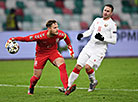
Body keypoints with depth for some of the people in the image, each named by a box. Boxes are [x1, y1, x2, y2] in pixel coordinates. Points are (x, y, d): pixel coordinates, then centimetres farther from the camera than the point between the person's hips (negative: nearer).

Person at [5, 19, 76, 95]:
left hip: (53, 52, 2)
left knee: (62, 65, -28)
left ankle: (67, 89, -33)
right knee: (37, 76, 2)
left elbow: (66, 37, 4)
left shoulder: (60, 34, -21)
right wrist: (12, 39, -35)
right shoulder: (41, 36, -32)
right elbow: (26, 38, -25)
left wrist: (70, 49, 11)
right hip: (41, 54, -2)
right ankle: (31, 89, 39)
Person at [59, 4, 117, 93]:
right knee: (78, 66, -4)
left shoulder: (112, 24, -2)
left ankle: (93, 82, 10)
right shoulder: (97, 20, 16)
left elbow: (114, 41, -5)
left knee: (88, 67, -19)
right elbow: (90, 31, 24)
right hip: (89, 46, 5)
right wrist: (82, 35, 5)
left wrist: (103, 39, -18)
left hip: (100, 50, -5)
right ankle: (68, 85, -1)